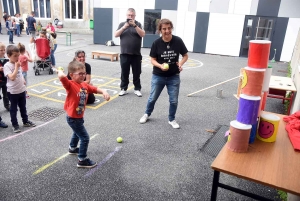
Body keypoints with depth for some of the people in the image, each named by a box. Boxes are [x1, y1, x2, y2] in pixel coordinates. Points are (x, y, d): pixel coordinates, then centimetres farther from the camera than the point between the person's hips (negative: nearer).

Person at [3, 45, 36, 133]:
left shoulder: (17, 64, 5)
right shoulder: (7, 66, -17)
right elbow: (12, 77, -29)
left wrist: (23, 81, 13)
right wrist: (17, 67, -26)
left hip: (21, 90, 7)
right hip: (13, 92, -7)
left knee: (23, 107, 19)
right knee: (13, 109, 7)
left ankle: (25, 121, 33)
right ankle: (14, 125, 19)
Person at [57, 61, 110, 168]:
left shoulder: (84, 85, -1)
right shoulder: (70, 85, -24)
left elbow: (95, 89, 2)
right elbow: (62, 77, -43)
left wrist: (103, 92, -18)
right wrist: (59, 70, -22)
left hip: (79, 117, 9)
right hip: (73, 118, -9)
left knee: (77, 133, 33)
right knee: (85, 138, -3)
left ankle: (73, 148, 59)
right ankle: (82, 160, 11)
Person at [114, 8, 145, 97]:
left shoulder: (138, 24, 4)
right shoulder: (122, 24, 7)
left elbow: (142, 34, -11)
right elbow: (116, 35, -3)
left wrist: (134, 25, -21)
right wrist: (124, 27, -15)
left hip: (136, 54, -1)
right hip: (124, 54, 1)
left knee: (136, 73, 6)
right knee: (124, 73, 7)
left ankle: (137, 89, 16)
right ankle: (123, 89, 17)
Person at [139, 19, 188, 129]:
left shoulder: (178, 41, -10)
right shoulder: (156, 43, -12)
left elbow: (185, 55, 1)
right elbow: (153, 60, -6)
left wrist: (180, 63, -19)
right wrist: (160, 66, -26)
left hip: (174, 77, 1)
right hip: (158, 76, 0)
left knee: (174, 100, 7)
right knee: (152, 98, 13)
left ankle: (171, 119, 30)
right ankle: (147, 114, 40)